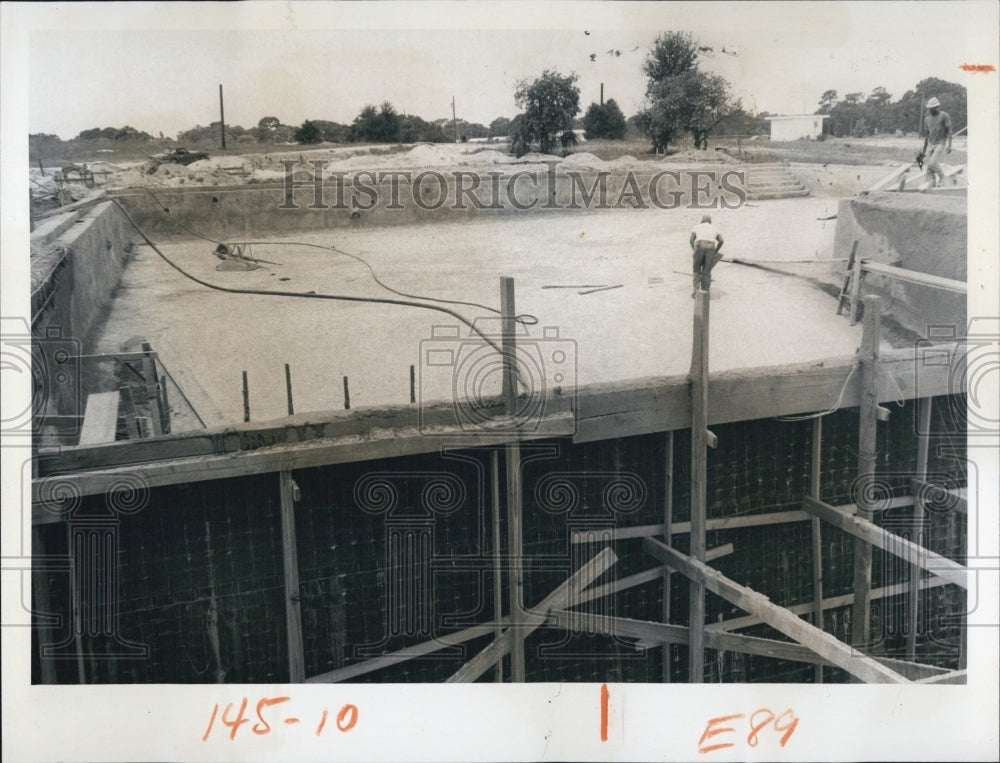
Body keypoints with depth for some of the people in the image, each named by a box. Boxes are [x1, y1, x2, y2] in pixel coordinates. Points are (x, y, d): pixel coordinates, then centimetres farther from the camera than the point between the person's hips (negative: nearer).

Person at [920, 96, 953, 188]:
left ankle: (942, 178, 3)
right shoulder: (927, 119, 13)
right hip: (931, 144, 6)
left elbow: (949, 131, -7)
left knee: (933, 163, -20)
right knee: (928, 167, -5)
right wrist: (924, 150, 17)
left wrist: (949, 145, -17)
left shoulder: (944, 116, -4)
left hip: (942, 143, -6)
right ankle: (934, 183, 8)